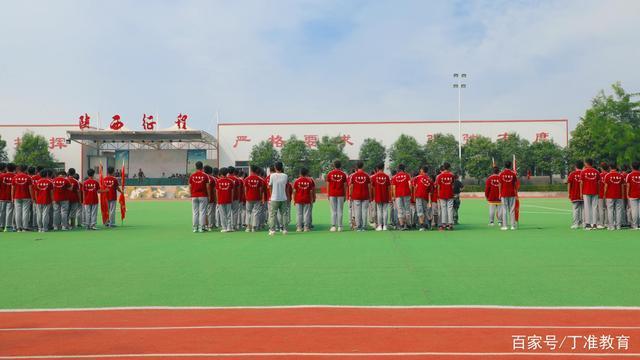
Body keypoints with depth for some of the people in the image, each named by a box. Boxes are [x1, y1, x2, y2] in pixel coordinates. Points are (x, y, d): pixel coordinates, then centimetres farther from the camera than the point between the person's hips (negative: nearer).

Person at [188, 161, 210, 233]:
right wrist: (208, 196, 3)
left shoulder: (192, 176, 2)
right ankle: (201, 228, -1)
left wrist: (191, 195, 14)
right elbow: (207, 187, -5)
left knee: (195, 212, 6)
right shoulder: (205, 176, -4)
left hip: (194, 196, 2)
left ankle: (195, 228, 6)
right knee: (202, 212, 1)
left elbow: (190, 187, 5)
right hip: (203, 196, -2)